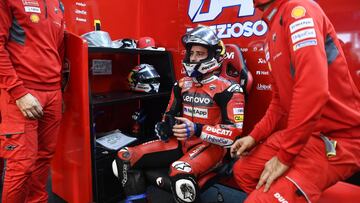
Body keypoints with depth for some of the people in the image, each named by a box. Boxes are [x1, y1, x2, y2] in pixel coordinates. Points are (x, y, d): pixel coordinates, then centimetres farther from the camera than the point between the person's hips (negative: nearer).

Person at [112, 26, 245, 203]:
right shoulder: (182, 85, 10)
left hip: (210, 146, -6)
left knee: (180, 174, -40)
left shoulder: (226, 89, -10)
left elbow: (233, 132, -15)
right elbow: (170, 114, 19)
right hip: (181, 142, 7)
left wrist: (197, 130, -27)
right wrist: (164, 126, -5)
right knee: (125, 158, -7)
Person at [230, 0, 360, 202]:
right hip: (298, 130, 9)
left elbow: (313, 90, -28)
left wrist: (285, 155, -20)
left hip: (337, 135, -9)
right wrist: (255, 135, 7)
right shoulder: (273, 34, 14)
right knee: (243, 170, 13)